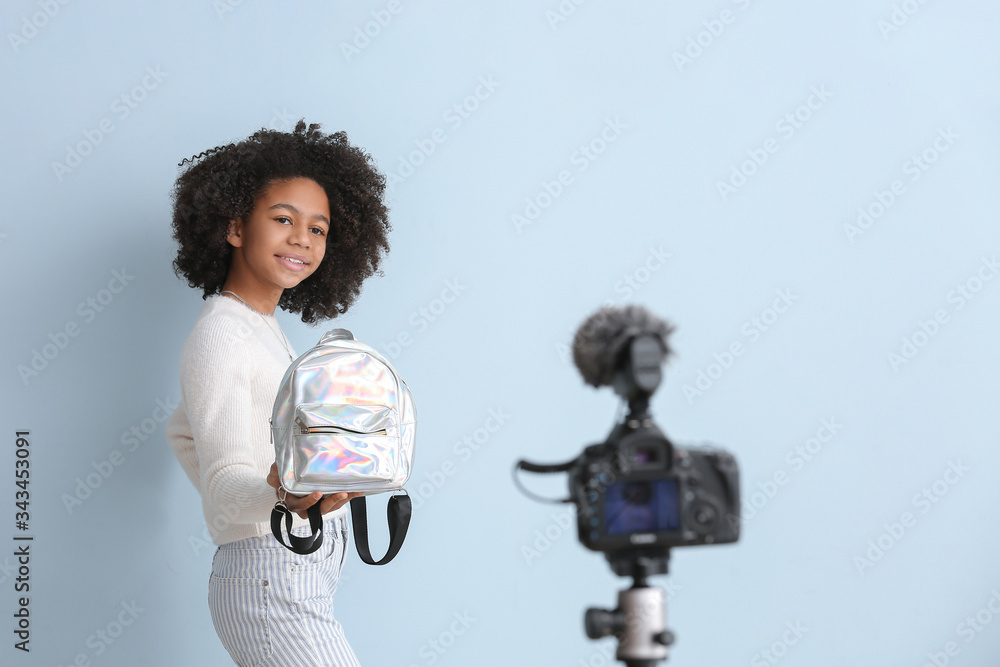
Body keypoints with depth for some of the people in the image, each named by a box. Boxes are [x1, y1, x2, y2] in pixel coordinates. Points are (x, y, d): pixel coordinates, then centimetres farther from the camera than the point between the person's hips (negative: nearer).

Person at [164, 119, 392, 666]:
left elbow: (182, 431, 30)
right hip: (272, 583, -10)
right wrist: (278, 493, -42)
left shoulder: (263, 329, 16)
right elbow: (225, 477, -22)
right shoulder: (219, 335, -12)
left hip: (302, 577, 10)